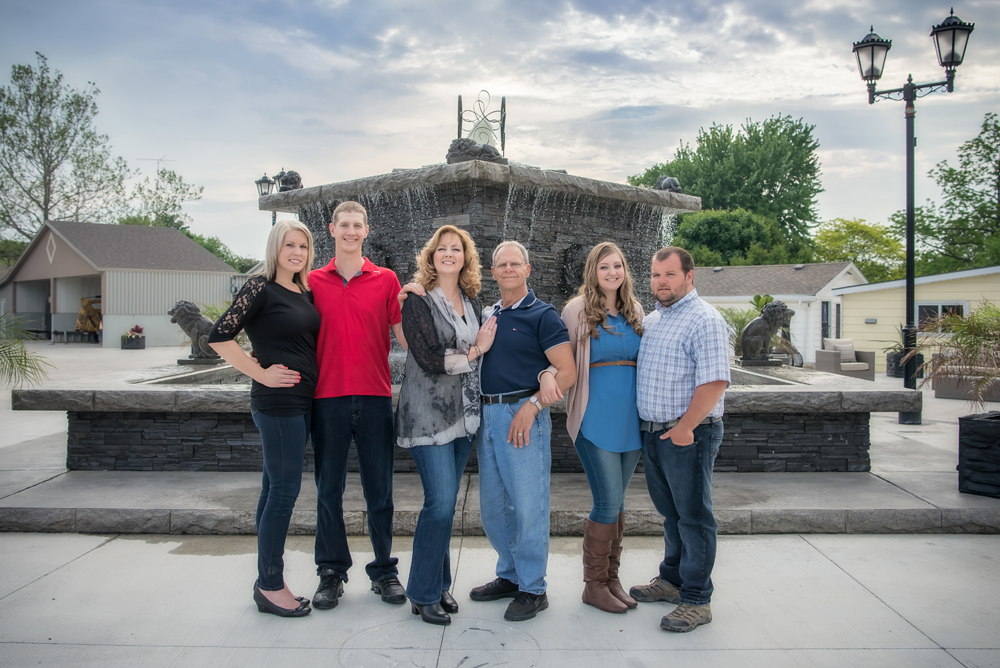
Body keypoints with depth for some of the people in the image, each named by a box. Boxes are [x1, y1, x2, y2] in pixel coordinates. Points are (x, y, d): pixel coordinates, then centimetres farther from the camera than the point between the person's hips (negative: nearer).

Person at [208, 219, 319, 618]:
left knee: (276, 488, 12)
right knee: (284, 489, -5)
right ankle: (270, 587, 7)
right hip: (276, 402, -8)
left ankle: (267, 582, 21)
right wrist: (261, 373, -13)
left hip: (302, 401, 8)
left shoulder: (304, 292, 14)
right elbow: (220, 336, -13)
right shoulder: (261, 287, -8)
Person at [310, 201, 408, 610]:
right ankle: (331, 573, 22)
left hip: (375, 397, 0)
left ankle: (384, 571, 20)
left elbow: (404, 335, 6)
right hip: (328, 397, 1)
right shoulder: (314, 282, 8)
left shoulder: (385, 280, 6)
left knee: (379, 489, 7)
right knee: (329, 489, 8)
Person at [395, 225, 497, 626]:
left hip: (464, 412, 6)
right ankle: (424, 594, 7)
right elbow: (428, 358, -14)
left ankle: (439, 585, 23)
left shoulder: (472, 301, 13)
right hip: (428, 415, -6)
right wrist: (473, 352, -6)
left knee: (445, 502, 11)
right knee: (441, 502, -9)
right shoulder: (417, 300, -6)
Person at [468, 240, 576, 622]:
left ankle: (533, 589, 13)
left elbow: (567, 372, -9)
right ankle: (509, 576, 30)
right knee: (492, 506, 13)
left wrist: (531, 407, -19)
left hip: (523, 415, -6)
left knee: (528, 505, -1)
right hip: (488, 415, 7)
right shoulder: (488, 315, 14)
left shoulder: (542, 315, -4)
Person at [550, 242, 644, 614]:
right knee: (609, 503, -5)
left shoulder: (635, 312, 13)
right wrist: (548, 373, -21)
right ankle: (595, 585, 12)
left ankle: (611, 579, 25)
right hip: (596, 419, -5)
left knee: (616, 503, 12)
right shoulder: (578, 310, -1)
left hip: (630, 419, 5)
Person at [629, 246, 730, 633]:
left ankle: (696, 600, 11)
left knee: (693, 517, 1)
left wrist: (685, 427, -22)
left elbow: (715, 381, -21)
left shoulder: (704, 319, -12)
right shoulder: (650, 320, 14)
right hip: (652, 432, 8)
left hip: (689, 434, -8)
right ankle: (672, 579, 33)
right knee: (670, 513, 19)